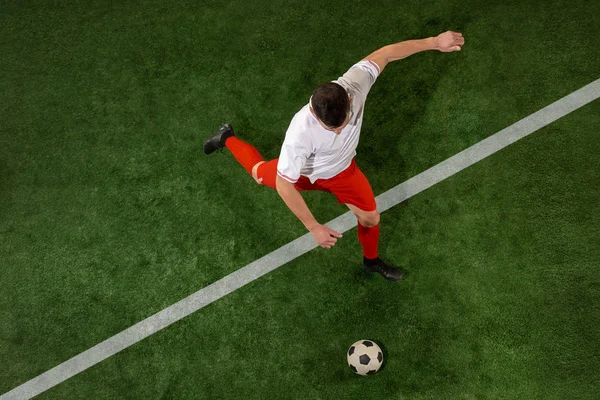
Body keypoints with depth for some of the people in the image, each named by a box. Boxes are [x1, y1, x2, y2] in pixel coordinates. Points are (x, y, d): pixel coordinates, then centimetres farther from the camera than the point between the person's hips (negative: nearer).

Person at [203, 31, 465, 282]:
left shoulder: (354, 84, -39)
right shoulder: (301, 133, -49)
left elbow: (384, 54, -19)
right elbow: (284, 185, -36)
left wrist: (434, 42, -17)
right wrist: (314, 228, -36)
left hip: (342, 170, 3)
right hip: (303, 173, -3)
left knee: (371, 218, 12)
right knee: (260, 174, 27)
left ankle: (371, 261, 47)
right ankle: (228, 139, 56)